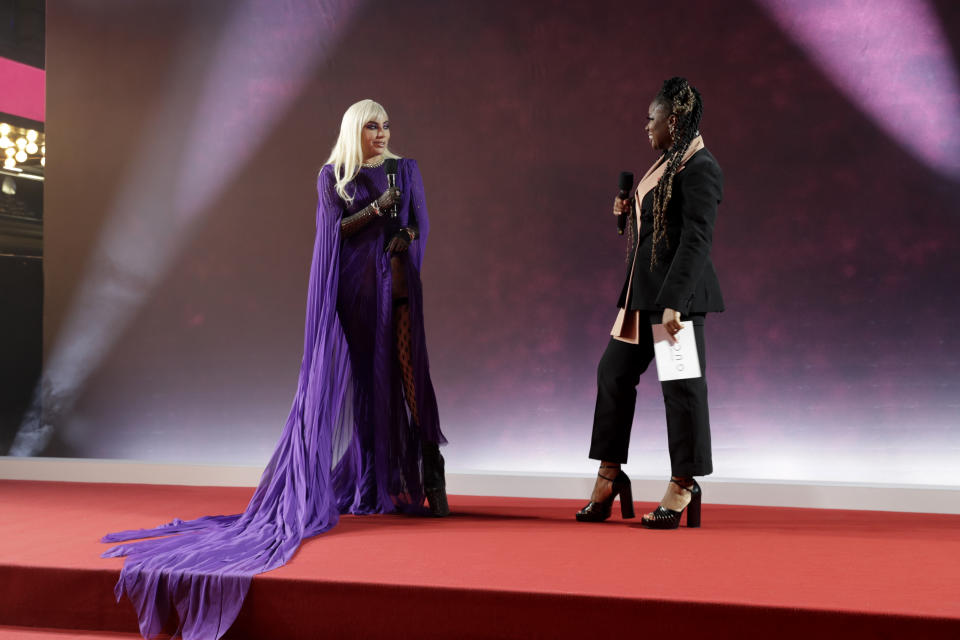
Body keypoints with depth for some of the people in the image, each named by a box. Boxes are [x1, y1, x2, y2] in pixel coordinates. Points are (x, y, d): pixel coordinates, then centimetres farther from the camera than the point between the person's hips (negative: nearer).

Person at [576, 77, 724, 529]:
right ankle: (609, 474, 22)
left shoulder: (700, 169, -14)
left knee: (681, 385, -1)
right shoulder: (667, 164, 16)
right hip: (643, 292, 10)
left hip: (677, 295, -10)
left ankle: (683, 485, 13)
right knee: (614, 372, 11)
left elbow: (696, 240, -21)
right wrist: (629, 213, 5)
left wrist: (673, 302, -26)